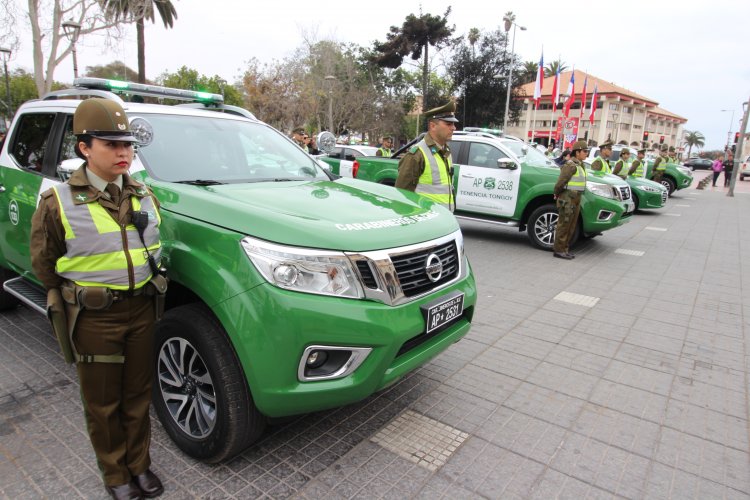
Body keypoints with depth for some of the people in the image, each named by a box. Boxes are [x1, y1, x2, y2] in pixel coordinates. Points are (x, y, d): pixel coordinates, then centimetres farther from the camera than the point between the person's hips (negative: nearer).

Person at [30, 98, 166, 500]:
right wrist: (75, 298, 4)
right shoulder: (58, 202, -10)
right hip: (93, 317, -3)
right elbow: (43, 263, 1)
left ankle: (139, 465, 35)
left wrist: (145, 289, 12)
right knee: (103, 403, 12)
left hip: (142, 309, 4)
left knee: (138, 395, 16)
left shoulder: (144, 196, 3)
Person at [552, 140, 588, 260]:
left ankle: (564, 248, 21)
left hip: (575, 199, 9)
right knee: (563, 225, -3)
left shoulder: (580, 165, 14)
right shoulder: (571, 165, -15)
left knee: (571, 226, 13)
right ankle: (558, 250, 3)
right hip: (567, 199, -9)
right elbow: (560, 182, -20)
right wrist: (557, 194, -5)